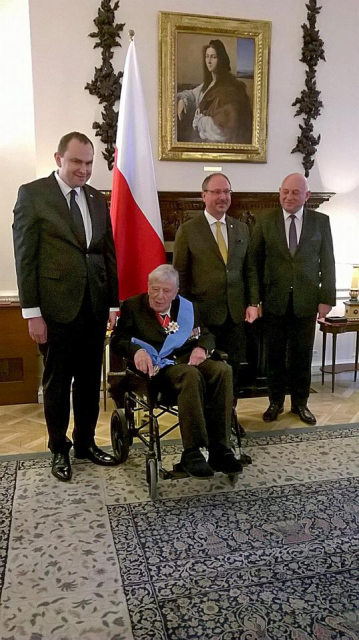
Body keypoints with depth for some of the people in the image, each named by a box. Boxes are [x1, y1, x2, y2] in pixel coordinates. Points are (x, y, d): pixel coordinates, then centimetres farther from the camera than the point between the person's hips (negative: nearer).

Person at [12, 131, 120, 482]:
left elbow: (109, 254, 12)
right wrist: (32, 312, -11)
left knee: (89, 380, 13)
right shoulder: (32, 194, -3)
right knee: (57, 383, 9)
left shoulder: (97, 199, 11)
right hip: (56, 307, -4)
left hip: (95, 306, 4)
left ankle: (85, 443, 31)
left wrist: (114, 303, 8)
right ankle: (59, 450, 26)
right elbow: (25, 256, -7)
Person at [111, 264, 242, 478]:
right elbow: (118, 339, 0)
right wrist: (136, 350, -22)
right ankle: (192, 451, -32)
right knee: (191, 375, -38)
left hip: (188, 359, 4)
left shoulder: (187, 307, 21)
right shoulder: (133, 306, 11)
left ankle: (220, 450, -27)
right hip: (158, 365, -4)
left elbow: (206, 335, 18)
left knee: (223, 370, -28)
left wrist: (202, 347, -7)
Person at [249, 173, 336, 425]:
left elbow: (327, 263, 2)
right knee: (275, 355, 10)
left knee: (303, 355, 10)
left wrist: (326, 299, -3)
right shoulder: (265, 221, 0)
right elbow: (255, 261, 2)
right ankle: (276, 402, 26)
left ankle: (300, 403, 27)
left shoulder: (321, 221, 2)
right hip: (275, 300, 0)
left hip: (306, 300, 0)